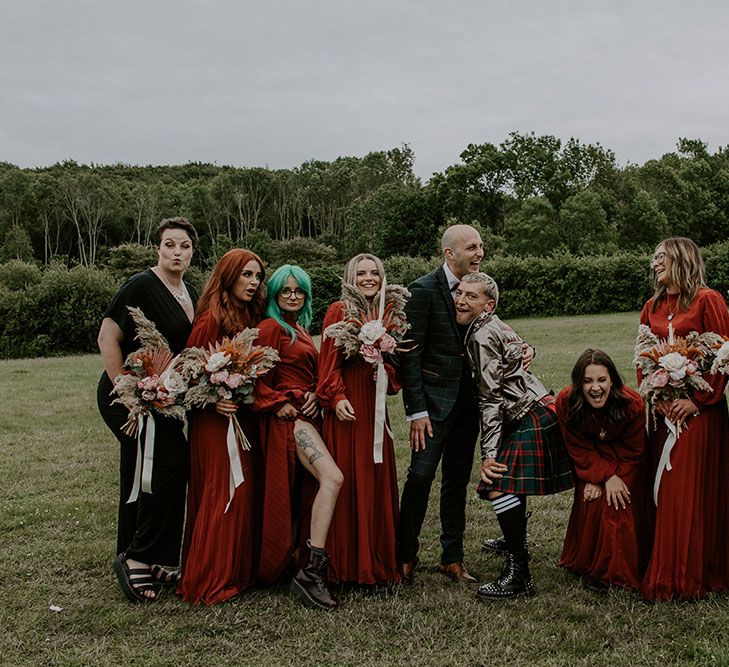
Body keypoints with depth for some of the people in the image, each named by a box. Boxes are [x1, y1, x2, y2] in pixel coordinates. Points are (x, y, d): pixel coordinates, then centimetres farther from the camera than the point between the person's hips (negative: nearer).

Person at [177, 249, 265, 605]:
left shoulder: (249, 317, 10)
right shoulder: (212, 319, -15)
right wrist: (213, 401, -24)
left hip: (245, 418, 8)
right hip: (216, 419, -8)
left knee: (244, 493, 11)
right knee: (222, 495, -5)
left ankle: (238, 570, 23)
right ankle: (209, 581, 6)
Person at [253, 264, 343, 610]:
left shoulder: (302, 329, 21)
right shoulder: (271, 327, -5)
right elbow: (260, 380, -8)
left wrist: (314, 395, 5)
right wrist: (280, 405, -15)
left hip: (307, 413, 9)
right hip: (288, 416, -9)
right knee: (332, 478, -24)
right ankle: (312, 572, -26)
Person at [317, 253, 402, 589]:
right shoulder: (338, 311, 0)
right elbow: (329, 360, -5)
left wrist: (387, 372, -4)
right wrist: (336, 397, -16)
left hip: (374, 403, 5)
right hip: (346, 404, -4)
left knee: (376, 481, 6)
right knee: (345, 480, -3)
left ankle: (375, 563, 15)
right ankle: (345, 563, 8)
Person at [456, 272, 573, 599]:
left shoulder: (482, 336, -16)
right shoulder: (497, 327, 13)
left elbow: (491, 398, -19)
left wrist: (488, 454, -19)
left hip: (529, 419, -11)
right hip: (537, 410, 11)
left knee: (500, 485, -17)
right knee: (512, 480, 25)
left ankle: (518, 575, -14)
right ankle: (516, 540, 46)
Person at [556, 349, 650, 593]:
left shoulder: (632, 403, -30)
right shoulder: (566, 402, -28)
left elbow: (633, 451, -15)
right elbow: (579, 449, -16)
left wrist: (600, 480, -20)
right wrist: (606, 476, -28)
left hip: (624, 462, -1)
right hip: (589, 461, 1)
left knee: (618, 506, -16)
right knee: (589, 503, -11)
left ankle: (615, 570, -1)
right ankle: (586, 562, 10)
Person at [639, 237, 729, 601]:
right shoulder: (652, 307, 13)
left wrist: (698, 400, -14)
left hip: (698, 409, -6)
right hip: (662, 409, 6)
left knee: (691, 490, -4)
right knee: (661, 488, 7)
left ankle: (690, 576, 6)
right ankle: (663, 569, 18)